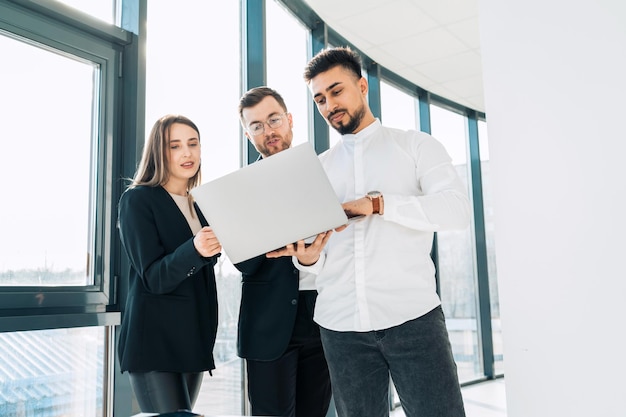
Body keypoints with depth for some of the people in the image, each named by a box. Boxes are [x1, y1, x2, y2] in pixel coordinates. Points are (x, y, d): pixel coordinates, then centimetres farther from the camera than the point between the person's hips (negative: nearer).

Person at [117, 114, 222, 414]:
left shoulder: (200, 205, 13)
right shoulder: (137, 200, -7)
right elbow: (154, 277, -18)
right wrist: (194, 250, -33)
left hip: (195, 339, 6)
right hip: (154, 340, -6)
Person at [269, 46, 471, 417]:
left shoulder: (416, 145, 7)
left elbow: (457, 208, -10)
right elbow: (319, 258, 14)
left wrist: (377, 203, -18)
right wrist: (308, 257, -9)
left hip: (411, 316, -3)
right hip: (341, 325, 3)